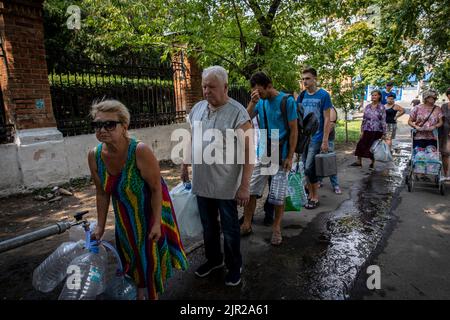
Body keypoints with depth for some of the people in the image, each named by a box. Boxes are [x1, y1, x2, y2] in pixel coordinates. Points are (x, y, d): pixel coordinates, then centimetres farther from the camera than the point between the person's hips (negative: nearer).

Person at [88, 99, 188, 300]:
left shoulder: (140, 151, -32)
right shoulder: (94, 156, -15)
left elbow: (156, 188, -23)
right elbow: (102, 193, -2)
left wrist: (156, 223, -21)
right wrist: (100, 226, 2)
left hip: (150, 210, -5)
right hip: (125, 216, 5)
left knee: (151, 255, 12)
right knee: (131, 255, 22)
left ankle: (154, 294, 41)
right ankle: (138, 294, 49)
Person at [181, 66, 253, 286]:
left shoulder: (237, 113, -15)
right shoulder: (197, 108, 5)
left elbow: (249, 151, -15)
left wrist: (245, 185, -17)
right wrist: (184, 165, 17)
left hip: (226, 186, -5)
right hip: (201, 183, 6)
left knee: (229, 229, 12)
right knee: (208, 226, 20)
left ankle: (234, 266, 35)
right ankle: (213, 259, 43)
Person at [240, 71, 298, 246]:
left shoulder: (287, 101, -8)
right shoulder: (260, 102, 5)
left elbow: (293, 130, -8)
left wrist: (290, 157, -11)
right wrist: (252, 102, -16)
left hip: (281, 155, -3)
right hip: (261, 153, 4)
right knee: (250, 190, 2)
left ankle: (277, 228, 22)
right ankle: (246, 225, 17)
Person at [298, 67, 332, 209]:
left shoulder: (323, 95, -7)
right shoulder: (302, 95, 8)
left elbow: (327, 119, -9)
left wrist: (325, 141, -14)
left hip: (316, 138, -5)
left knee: (309, 168, -9)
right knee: (307, 169, 10)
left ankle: (315, 198, 7)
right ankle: (310, 194, 24)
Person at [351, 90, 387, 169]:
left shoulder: (381, 107, -5)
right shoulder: (367, 107, 6)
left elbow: (383, 121, -6)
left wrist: (384, 133, -7)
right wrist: (362, 130, 6)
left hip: (377, 131, -3)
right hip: (367, 130, 3)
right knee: (361, 145, 1)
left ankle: (372, 162, 23)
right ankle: (359, 161, 14)